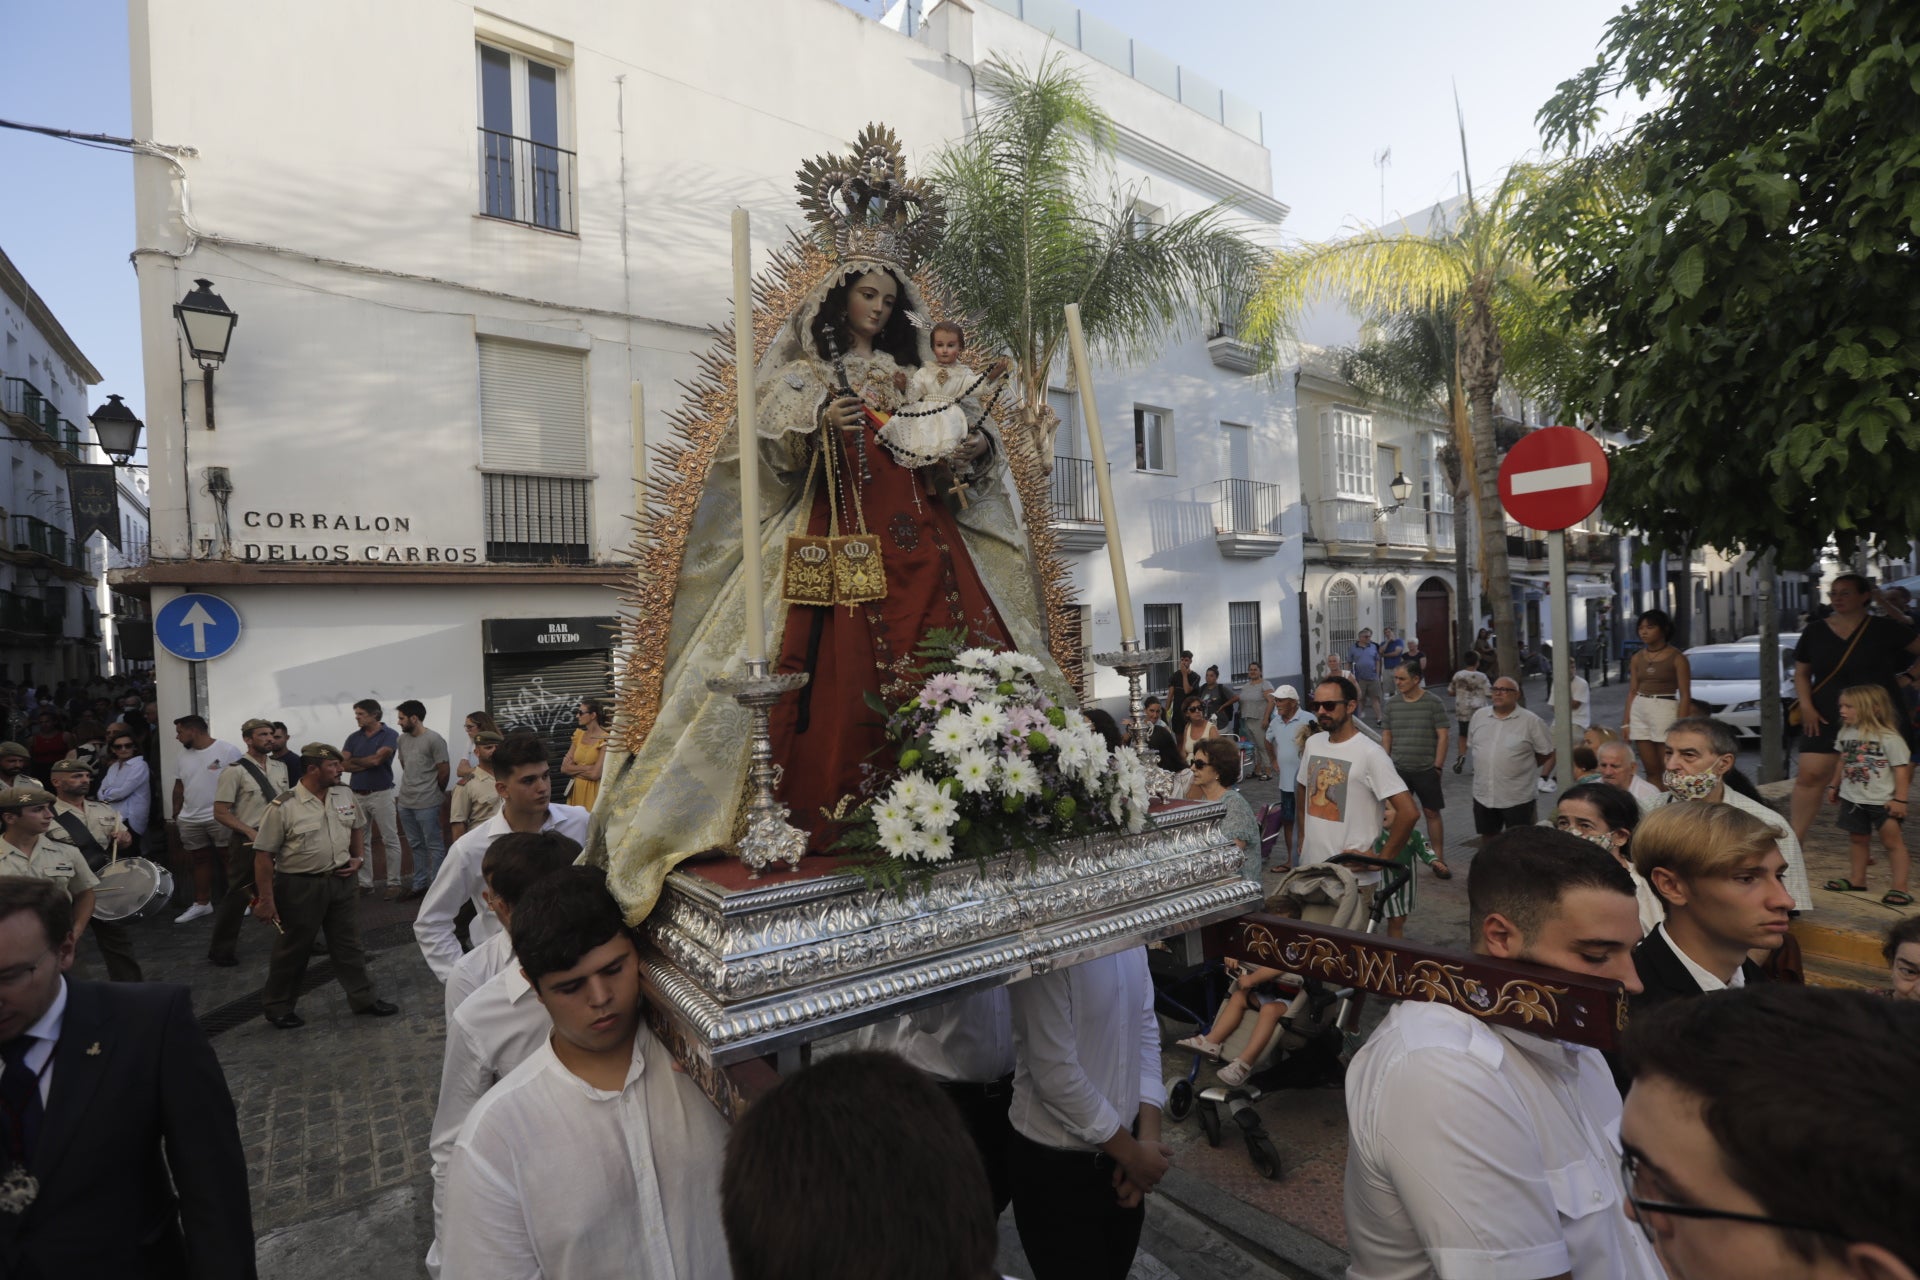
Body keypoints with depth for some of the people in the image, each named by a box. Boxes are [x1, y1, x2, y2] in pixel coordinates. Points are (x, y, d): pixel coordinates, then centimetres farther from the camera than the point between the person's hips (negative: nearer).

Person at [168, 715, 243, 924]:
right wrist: (175, 815, 16)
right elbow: (179, 787, 17)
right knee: (199, 860, 14)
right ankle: (202, 903, 23)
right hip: (190, 820, 6)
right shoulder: (183, 755, 9)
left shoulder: (228, 751, -11)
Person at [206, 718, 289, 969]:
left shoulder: (280, 768, 8)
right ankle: (220, 951, 21)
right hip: (248, 841, -6)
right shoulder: (235, 771, -12)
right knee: (238, 896, 4)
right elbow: (220, 812, -13)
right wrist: (251, 832, -21)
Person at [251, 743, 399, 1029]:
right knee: (293, 950, 10)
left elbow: (358, 827, 18)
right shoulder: (283, 806, -16)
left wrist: (358, 857, 5)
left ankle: (364, 998, 22)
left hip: (340, 882, 5)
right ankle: (278, 1008, 29)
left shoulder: (345, 795, 1)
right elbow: (264, 855, -12)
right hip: (300, 887, -5)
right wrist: (266, 899, -12)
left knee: (348, 944, 13)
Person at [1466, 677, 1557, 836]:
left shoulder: (1531, 721, -8)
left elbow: (1548, 754, -3)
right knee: (1487, 837, 18)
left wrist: (1541, 779, -5)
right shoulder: (1479, 716, 5)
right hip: (1483, 795, 4)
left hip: (1519, 797, -4)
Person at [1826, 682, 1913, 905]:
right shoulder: (1845, 733, 2)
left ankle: (1900, 887, 8)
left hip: (1882, 801, -6)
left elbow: (1901, 769, -13)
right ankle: (1856, 880, 25)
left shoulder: (1889, 737, -15)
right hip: (1852, 799, 6)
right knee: (1856, 838, 14)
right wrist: (1835, 786, 18)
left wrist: (1900, 799, -15)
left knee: (1892, 841, 2)